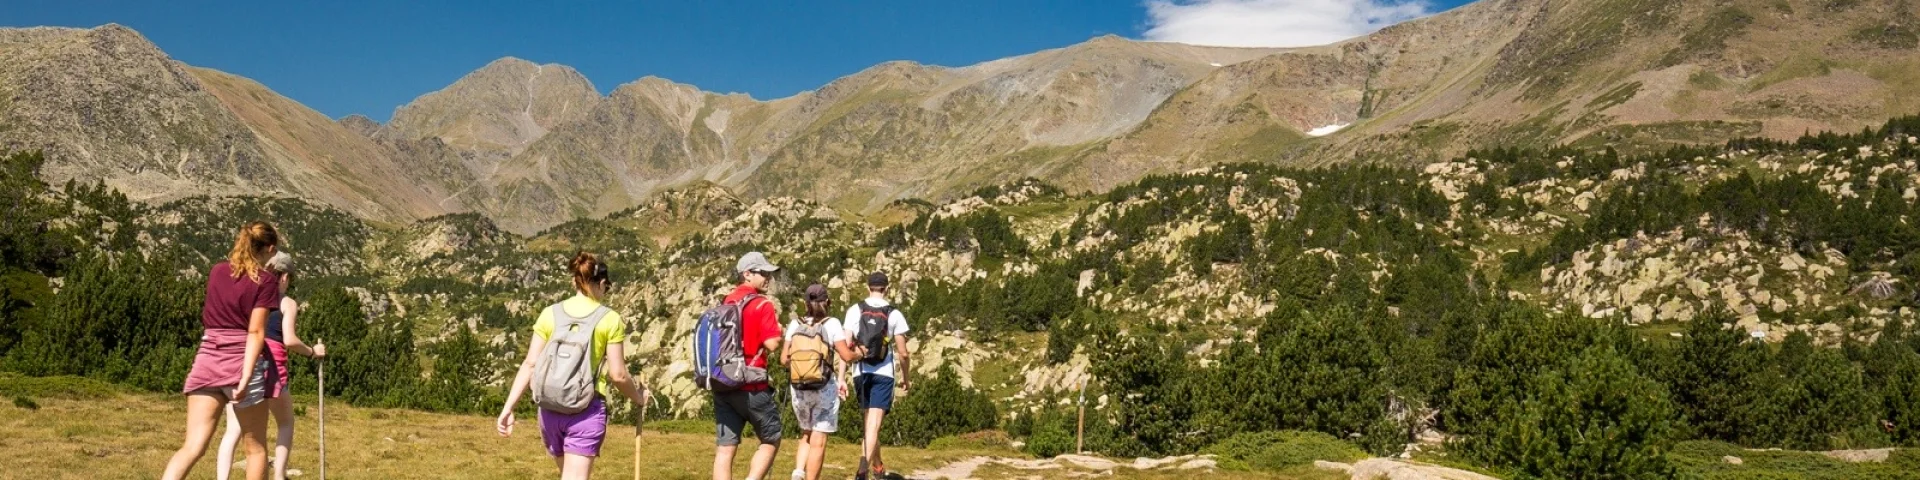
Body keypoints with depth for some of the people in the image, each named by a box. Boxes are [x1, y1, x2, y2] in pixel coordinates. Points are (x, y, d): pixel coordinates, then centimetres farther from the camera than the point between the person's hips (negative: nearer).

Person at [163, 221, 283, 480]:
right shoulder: (266, 281, -5)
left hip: (208, 361, 5)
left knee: (192, 447, -2)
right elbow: (256, 332, -14)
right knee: (255, 448, 9)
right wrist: (246, 378, -19)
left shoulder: (216, 272, 12)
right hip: (243, 363, -4)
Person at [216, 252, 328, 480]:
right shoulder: (287, 303, 3)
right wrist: (312, 351, 7)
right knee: (286, 423, 19)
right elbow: (289, 341, -8)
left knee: (233, 430, 1)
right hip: (269, 367, -3)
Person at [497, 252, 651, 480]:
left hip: (550, 409, 4)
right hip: (587, 411, -4)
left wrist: (508, 408, 2)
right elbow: (618, 374, -5)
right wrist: (638, 396, 14)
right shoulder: (610, 319, -4)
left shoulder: (550, 314, 4)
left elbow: (530, 364, 0)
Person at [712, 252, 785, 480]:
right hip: (752, 387, -6)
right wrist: (777, 325, 2)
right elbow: (773, 344, -16)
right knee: (771, 441, 11)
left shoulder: (724, 304, 12)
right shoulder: (762, 305, -10)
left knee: (724, 449, 4)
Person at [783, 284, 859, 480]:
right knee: (818, 441, 4)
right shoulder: (831, 324, -7)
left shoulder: (795, 324, 1)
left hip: (799, 388, 3)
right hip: (825, 389, -3)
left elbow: (784, 359, 1)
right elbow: (846, 356, -10)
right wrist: (859, 354, 10)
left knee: (806, 435, 20)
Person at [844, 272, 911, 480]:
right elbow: (902, 353, -1)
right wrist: (906, 378, 14)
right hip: (884, 373, -2)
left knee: (870, 421, 20)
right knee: (874, 424, -6)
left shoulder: (855, 310, 1)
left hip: (861, 372, 2)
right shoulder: (894, 314, -2)